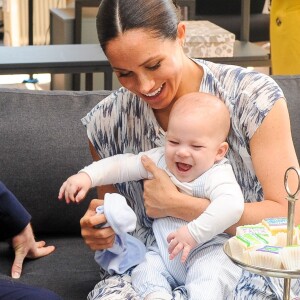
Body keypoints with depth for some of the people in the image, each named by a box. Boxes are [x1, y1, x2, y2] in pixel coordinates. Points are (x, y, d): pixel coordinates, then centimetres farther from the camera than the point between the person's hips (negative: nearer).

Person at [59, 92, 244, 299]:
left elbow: (232, 205, -39)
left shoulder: (217, 175, -21)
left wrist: (194, 233, -44)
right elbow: (123, 165, 5)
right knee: (144, 270, -16)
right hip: (164, 254, 7)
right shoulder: (160, 160, 0)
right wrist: (87, 176, -9)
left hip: (205, 253, -6)